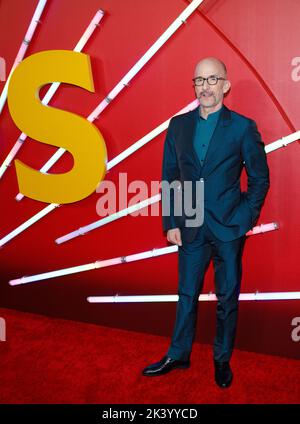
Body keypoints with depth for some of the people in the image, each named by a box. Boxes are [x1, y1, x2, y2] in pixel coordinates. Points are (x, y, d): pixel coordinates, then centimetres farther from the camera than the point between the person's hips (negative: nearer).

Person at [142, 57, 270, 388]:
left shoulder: (243, 127, -4)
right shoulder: (178, 125, 4)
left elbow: (260, 178, 0)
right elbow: (169, 176, 6)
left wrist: (247, 218, -7)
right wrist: (170, 222, 1)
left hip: (229, 228, -2)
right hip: (190, 227, 3)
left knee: (227, 297, 11)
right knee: (186, 295, 14)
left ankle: (222, 359, 31)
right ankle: (178, 355, 32)